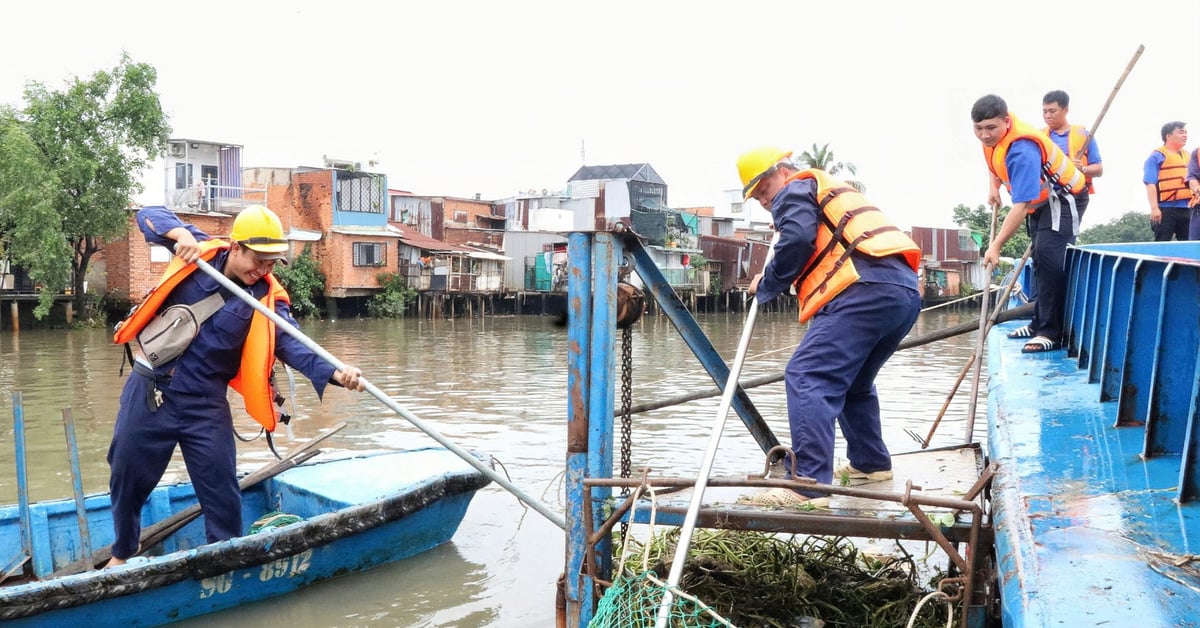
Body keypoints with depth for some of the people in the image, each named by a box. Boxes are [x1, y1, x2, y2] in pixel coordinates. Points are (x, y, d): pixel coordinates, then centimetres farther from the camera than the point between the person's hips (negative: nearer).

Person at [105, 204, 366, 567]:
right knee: (127, 476, 13)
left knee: (222, 491, 2)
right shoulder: (198, 252, -6)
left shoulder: (266, 299, -8)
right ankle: (122, 555, 37)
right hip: (149, 390, 1)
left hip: (205, 404, 0)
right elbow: (149, 216, -1)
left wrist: (334, 373, -39)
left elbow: (292, 344, -20)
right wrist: (180, 233, -25)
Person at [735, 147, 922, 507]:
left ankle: (809, 485, -26)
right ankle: (871, 463, 36)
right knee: (851, 382, 26)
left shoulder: (795, 191, 9)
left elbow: (797, 240, -9)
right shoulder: (832, 191, 37)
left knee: (807, 378, -16)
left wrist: (766, 287, 3)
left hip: (867, 290, -10)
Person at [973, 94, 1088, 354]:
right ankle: (1040, 324, 30)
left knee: (1049, 259, -24)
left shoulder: (1021, 150, -38)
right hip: (1039, 200, 10)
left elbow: (1021, 205, -42)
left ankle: (1052, 333, -23)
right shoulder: (993, 136, -12)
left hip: (1062, 200, -10)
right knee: (1040, 260, 17)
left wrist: (996, 246, -44)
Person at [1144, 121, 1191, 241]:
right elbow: (1150, 184, -12)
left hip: (1186, 209, 7)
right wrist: (1154, 208, -21)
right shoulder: (1157, 156, -3)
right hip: (1166, 209, -7)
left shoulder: (1187, 155, 19)